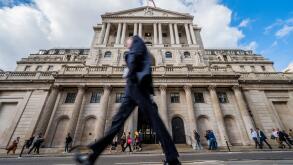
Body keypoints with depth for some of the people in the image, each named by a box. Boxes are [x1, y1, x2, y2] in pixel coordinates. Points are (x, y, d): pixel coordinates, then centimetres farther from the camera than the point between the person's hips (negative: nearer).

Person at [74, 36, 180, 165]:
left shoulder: (137, 40, 19)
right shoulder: (133, 52, 39)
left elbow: (136, 55, -5)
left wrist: (131, 74, -16)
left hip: (137, 81, -9)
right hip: (133, 86, 9)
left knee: (152, 116, -17)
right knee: (118, 119, 0)